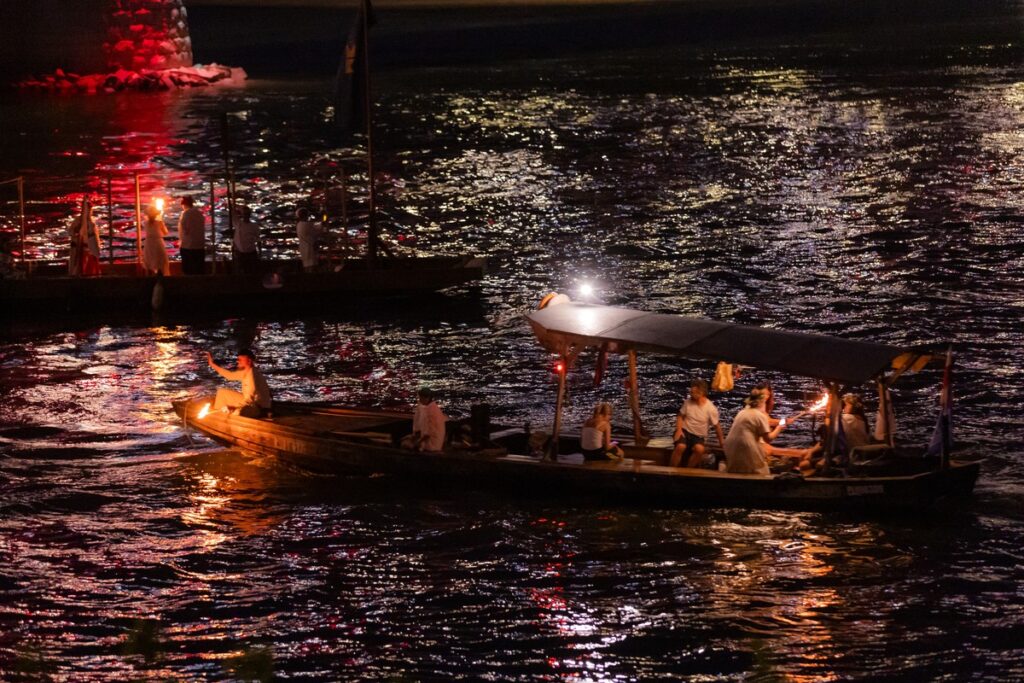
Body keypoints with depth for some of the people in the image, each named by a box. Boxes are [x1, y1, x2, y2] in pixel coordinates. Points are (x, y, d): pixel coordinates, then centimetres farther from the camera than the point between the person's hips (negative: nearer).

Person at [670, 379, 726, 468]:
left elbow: (717, 426, -2)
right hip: (685, 431, 1)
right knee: (680, 447, -33)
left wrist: (722, 441, 2)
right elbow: (680, 416, 8)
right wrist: (679, 430, -8)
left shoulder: (711, 409, -11)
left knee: (700, 449, -35)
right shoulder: (688, 402, -3)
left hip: (698, 436, -1)